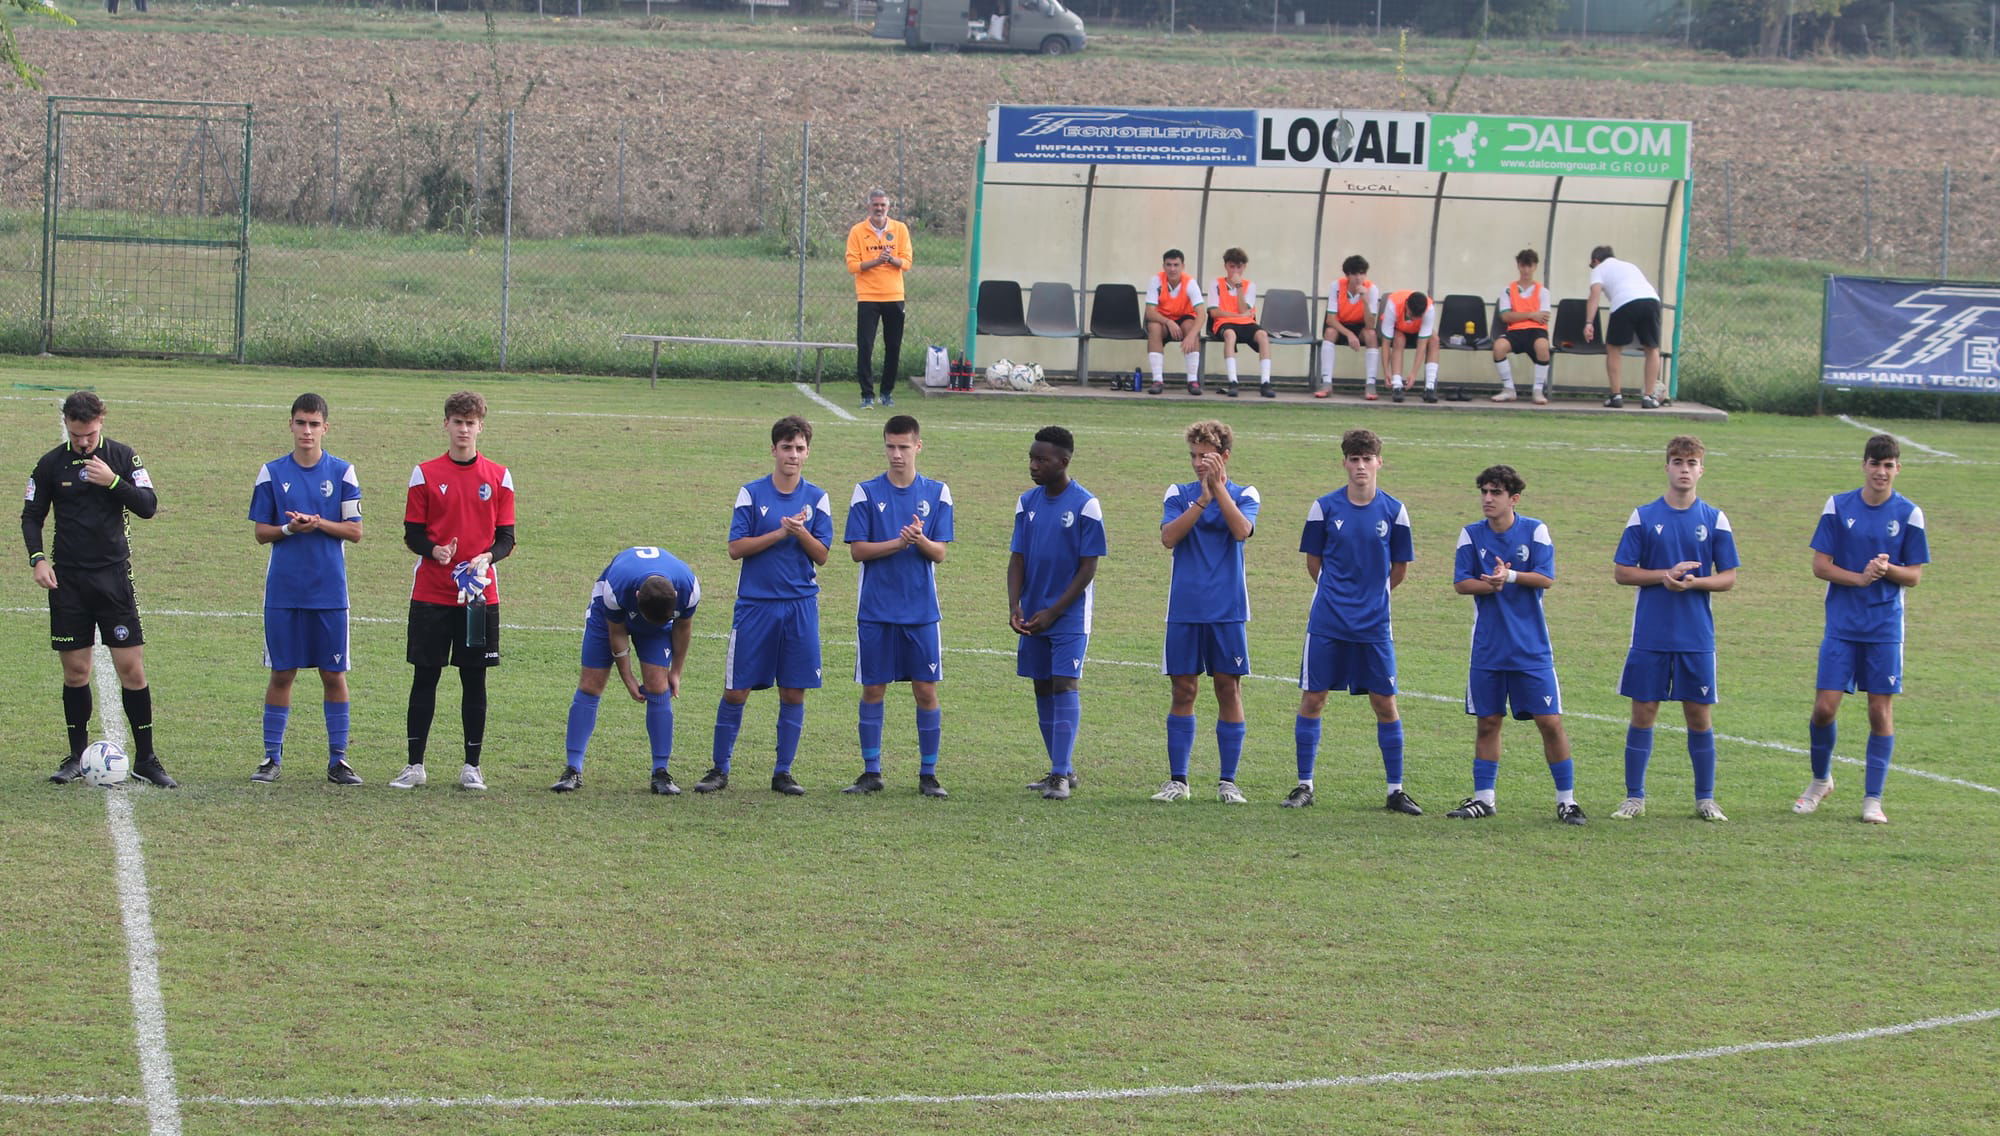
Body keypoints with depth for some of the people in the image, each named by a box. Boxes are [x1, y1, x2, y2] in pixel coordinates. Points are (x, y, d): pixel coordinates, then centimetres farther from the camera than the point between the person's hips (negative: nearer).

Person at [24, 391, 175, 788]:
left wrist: (113, 482, -16)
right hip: (68, 579, 1)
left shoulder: (121, 457, 1)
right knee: (75, 670, 3)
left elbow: (148, 506, -3)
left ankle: (145, 758, 2)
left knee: (131, 667, -5)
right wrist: (37, 558, -5)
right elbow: (31, 516, 9)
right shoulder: (52, 464, 2)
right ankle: (77, 755, 13)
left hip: (113, 576, -1)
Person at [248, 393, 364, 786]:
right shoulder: (272, 473, 4)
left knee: (334, 673, 2)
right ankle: (271, 757, 10)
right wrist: (289, 529, -14)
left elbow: (355, 531, 2)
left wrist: (318, 523, -15)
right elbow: (260, 531, 6)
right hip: (283, 589, 0)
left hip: (330, 591, 0)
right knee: (282, 673, 3)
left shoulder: (342, 473, 3)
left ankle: (338, 759, 9)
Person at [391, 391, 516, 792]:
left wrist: (487, 557, -15)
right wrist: (434, 551, -18)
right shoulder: (425, 474, 4)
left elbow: (506, 537, 6)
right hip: (431, 593, -1)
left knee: (474, 679, 3)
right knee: (425, 676, 1)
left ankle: (471, 766, 9)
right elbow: (412, 534, 3)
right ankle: (415, 765, 7)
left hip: (480, 594, 1)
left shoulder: (498, 477, 6)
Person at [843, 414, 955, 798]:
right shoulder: (867, 492, 1)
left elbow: (940, 553, 1)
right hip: (875, 609, 0)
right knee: (873, 690, 3)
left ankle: (928, 774, 8)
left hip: (922, 610, 0)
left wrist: (921, 540, -20)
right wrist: (897, 543, -18)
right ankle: (871, 772, 11)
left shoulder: (937, 493, 4)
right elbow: (858, 550, -3)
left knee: (926, 690, 0)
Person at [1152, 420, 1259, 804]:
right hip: (1185, 609, 1)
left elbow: (1242, 531, -16)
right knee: (1184, 690, 2)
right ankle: (1177, 780, 8)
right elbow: (1168, 537, -9)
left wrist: (1219, 487, -20)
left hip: (1228, 611, -1)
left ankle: (1228, 782, 8)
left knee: (1229, 689, 1)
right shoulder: (1179, 494, 7)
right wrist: (1203, 499, -17)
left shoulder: (1244, 495, 4)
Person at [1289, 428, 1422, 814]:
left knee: (1384, 703, 1)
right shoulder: (1325, 507, -1)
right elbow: (1314, 561, 9)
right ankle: (1304, 786, 11)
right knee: (1312, 698, 0)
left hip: (1374, 625, 0)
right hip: (1326, 623, 0)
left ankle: (1396, 790, 10)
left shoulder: (1394, 511, 0)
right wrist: (1339, 594, 11)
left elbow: (1399, 569, 11)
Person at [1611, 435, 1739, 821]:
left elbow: (1728, 578, 5)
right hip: (1649, 636, 0)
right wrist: (1666, 575, -13)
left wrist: (1694, 582, -14)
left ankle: (1705, 799, 14)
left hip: (1697, 637, 0)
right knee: (1643, 712, 1)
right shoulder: (1643, 517, 2)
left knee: (1700, 715, 3)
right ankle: (1634, 797, 10)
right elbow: (1621, 572, 1)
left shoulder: (1715, 520, 4)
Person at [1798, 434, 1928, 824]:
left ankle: (1872, 799, 8)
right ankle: (1821, 781, 21)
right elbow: (1820, 565, -1)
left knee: (1881, 712, 0)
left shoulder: (1908, 514, 1)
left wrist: (1887, 570, -18)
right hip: (1842, 626, 0)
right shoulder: (1838, 506, 0)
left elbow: (1914, 576, 3)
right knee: (1824, 707, -4)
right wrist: (1858, 577, -17)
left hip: (1885, 628, 0)